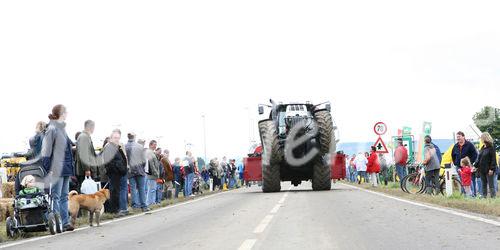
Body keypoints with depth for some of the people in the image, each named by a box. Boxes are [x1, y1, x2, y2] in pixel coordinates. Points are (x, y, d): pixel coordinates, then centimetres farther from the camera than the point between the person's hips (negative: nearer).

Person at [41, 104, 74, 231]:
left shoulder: (62, 128, 14)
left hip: (65, 168, 9)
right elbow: (46, 150, -15)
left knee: (64, 196, 11)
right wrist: (48, 168, -17)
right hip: (57, 169, -9)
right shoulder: (52, 129, -13)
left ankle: (65, 223, 15)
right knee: (56, 197, -4)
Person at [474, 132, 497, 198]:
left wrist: (491, 169, -18)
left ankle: (493, 196, 0)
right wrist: (475, 166, 10)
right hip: (482, 169, 8)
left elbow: (493, 159, -14)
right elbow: (479, 158, 17)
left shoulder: (491, 147, -10)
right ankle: (484, 197, 16)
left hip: (488, 170, -8)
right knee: (484, 185, 11)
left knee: (491, 185, -4)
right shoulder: (483, 148, 13)